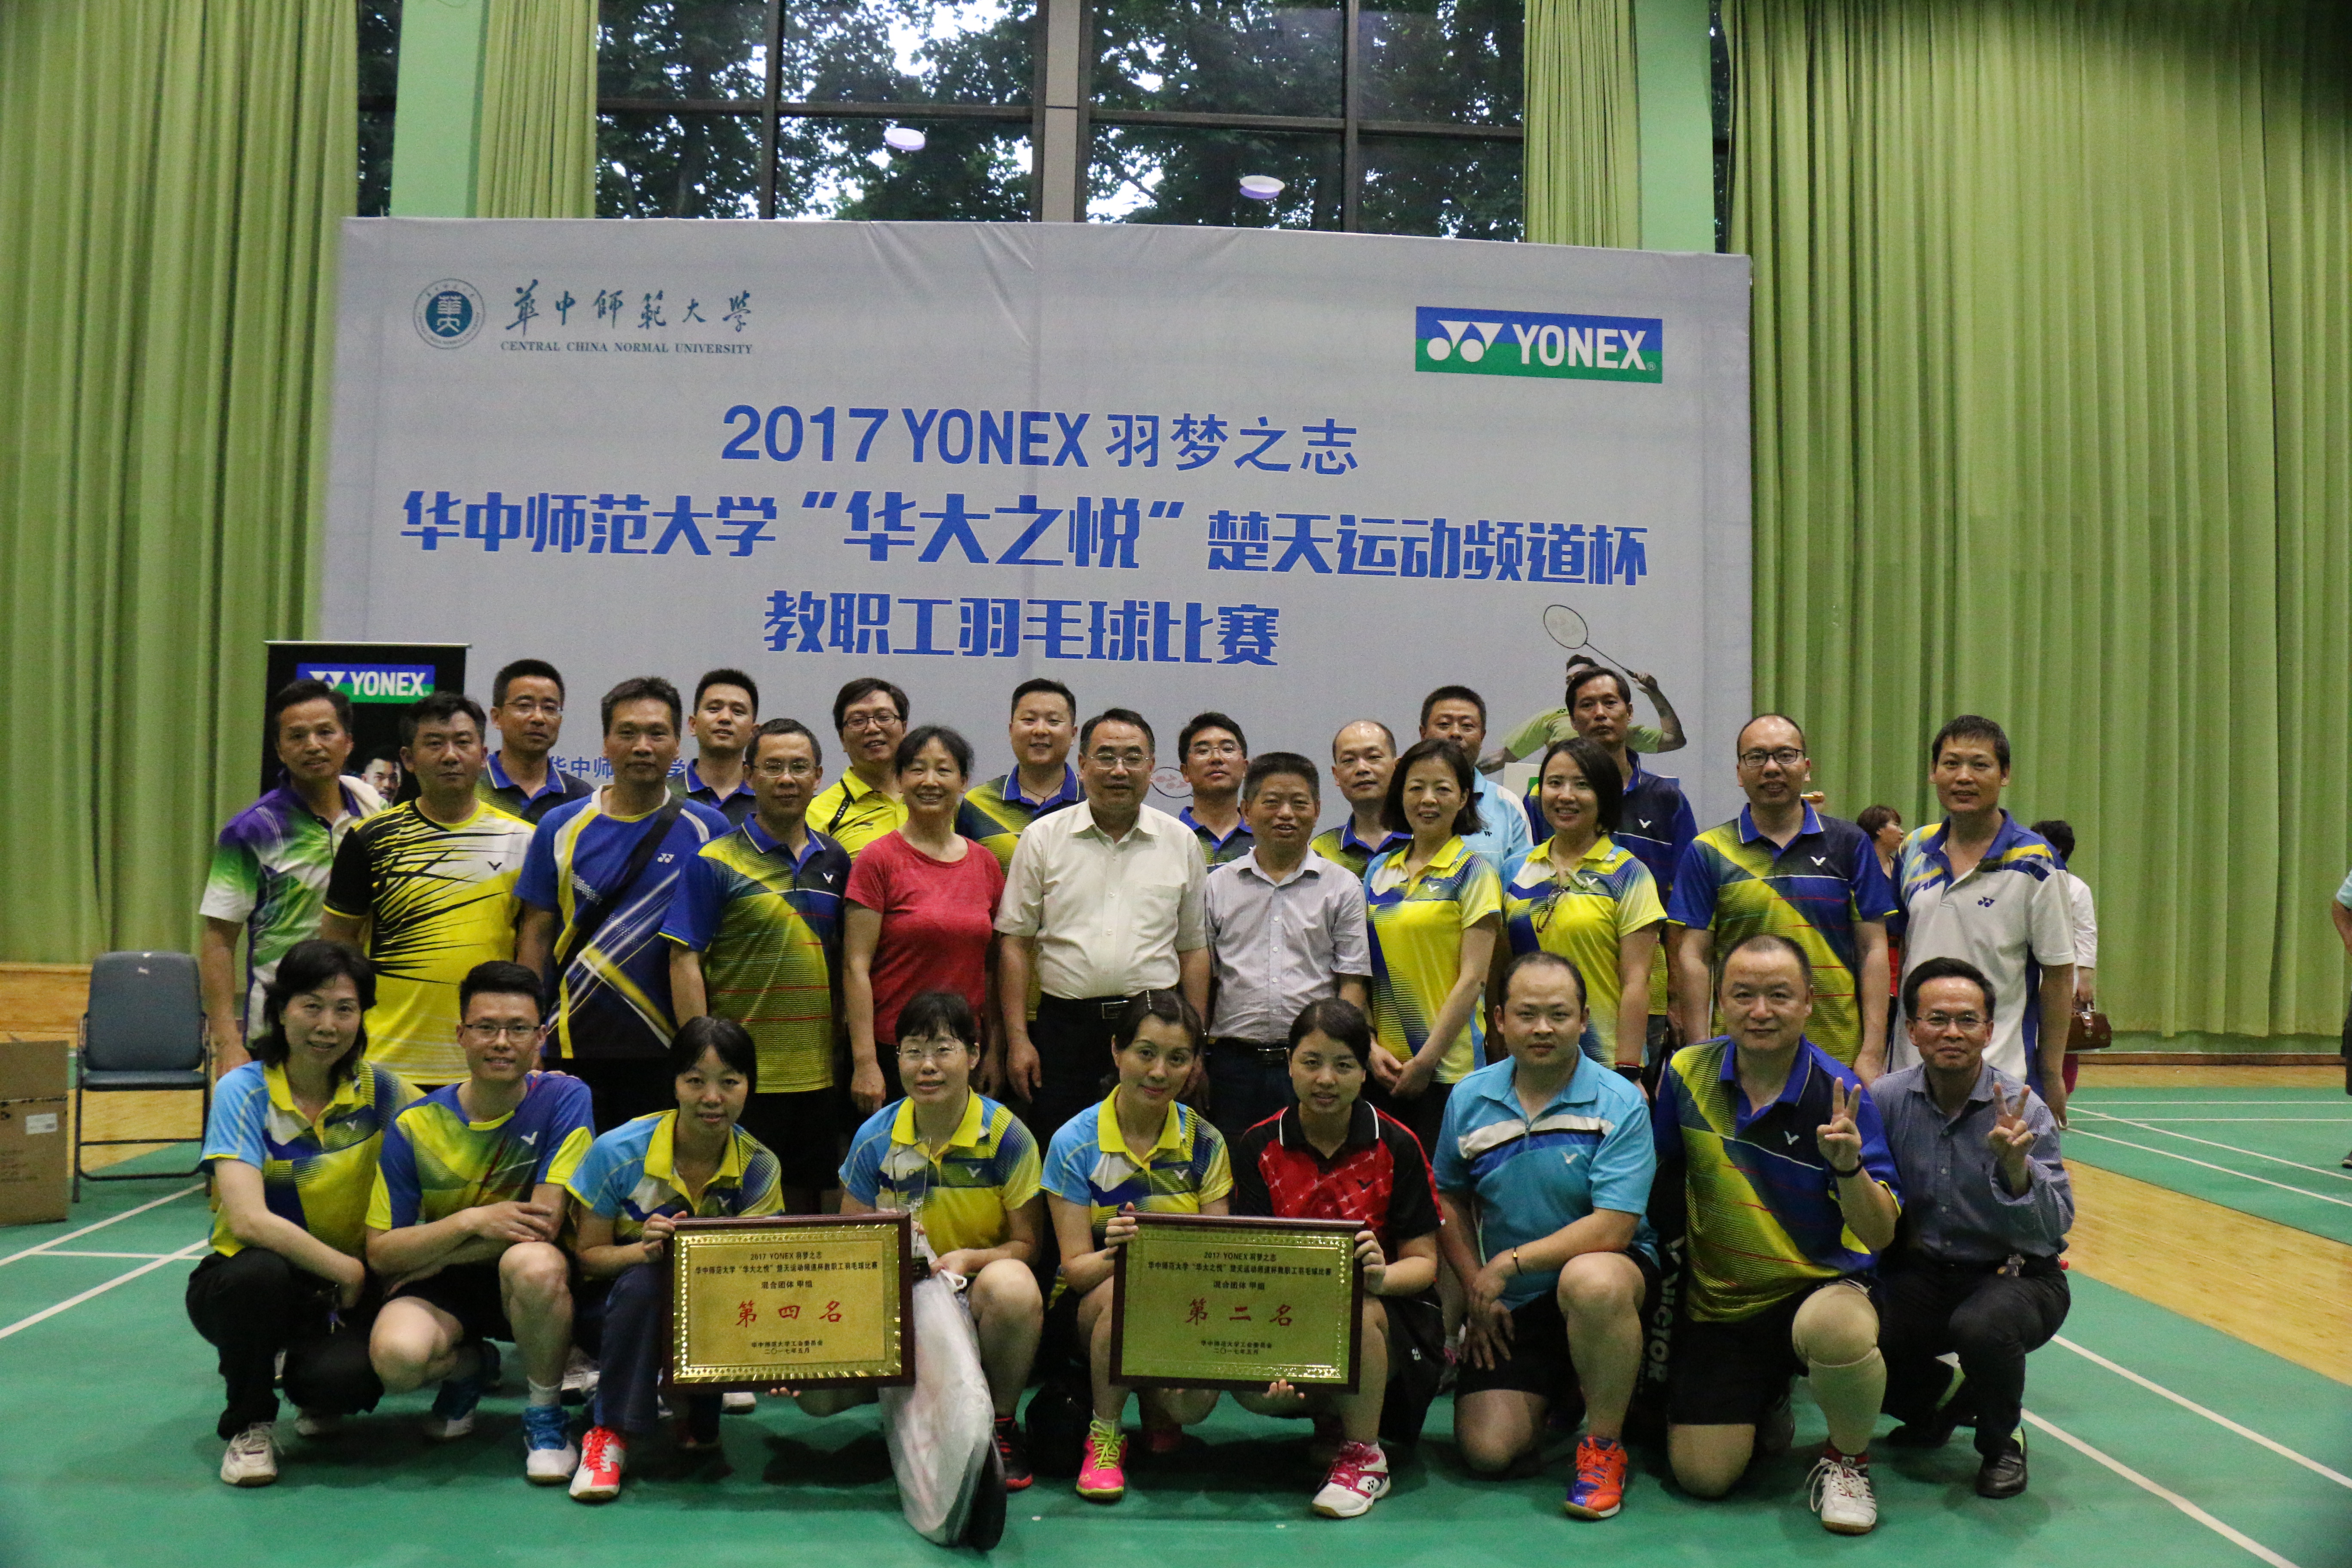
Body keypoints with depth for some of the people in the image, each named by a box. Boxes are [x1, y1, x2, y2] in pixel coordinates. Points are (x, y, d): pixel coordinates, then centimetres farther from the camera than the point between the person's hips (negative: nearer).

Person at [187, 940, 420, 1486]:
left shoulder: (377, 1088, -6)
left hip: (344, 1288, 1)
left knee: (351, 1376, -29)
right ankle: (249, 1425, -7)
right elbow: (249, 1221, -24)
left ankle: (315, 1394, 12)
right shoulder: (243, 1091, -14)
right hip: (242, 1280, -1)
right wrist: (348, 1270, -22)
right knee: (261, 1273, -36)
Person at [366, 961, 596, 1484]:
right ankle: (468, 1367, 11)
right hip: (445, 1285, 2)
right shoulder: (415, 1126, -6)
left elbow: (545, 1223, -17)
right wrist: (473, 1221, -22)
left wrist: (432, 1257, -13)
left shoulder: (563, 1098, -13)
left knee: (532, 1263, -38)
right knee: (396, 1356, -30)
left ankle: (545, 1415, -9)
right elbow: (381, 1253, -7)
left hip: (533, 1279, -2)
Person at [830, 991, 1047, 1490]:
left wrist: (967, 1258, -25)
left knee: (1011, 1283, -38)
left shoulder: (1006, 1136, -7)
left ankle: (1001, 1423, -10)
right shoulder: (875, 1139, -1)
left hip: (977, 1299, -2)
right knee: (816, 1388, -24)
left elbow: (1027, 1245, -5)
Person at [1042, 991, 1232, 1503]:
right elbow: (1076, 1267, -11)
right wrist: (1115, 1251, -35)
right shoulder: (1074, 1144, -9)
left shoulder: (1204, 1142, -2)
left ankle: (1158, 1410, 11)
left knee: (1195, 1400, -29)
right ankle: (1103, 1436, -12)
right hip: (1093, 1307, -1)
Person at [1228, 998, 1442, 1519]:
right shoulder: (1256, 1147, 0)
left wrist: (1382, 1276, -30)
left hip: (1387, 1320, -2)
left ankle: (1364, 1455, -10)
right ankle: (1330, 1413, 8)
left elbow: (1423, 1261, -4)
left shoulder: (1396, 1145, -4)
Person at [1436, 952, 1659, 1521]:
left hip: (1608, 1272, -4)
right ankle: (1553, 1390, 27)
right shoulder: (1469, 1099, 1)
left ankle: (1604, 1444, -14)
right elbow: (1450, 1200, 14)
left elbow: (1613, 1227, -20)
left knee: (1591, 1280, -40)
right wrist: (1476, 1288, 2)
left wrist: (1509, 1262, -18)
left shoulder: (1619, 1102, -12)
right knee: (1488, 1449, -10)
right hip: (1508, 1304, 4)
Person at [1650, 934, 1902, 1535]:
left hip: (1819, 1287, -2)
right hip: (1717, 1303, 3)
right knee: (1702, 1476, -7)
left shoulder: (1839, 1093, -15)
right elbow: (1664, 1174, 11)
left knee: (1838, 1329, -39)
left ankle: (1847, 1459, -5)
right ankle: (1767, 1399, 28)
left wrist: (1849, 1166, -37)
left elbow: (1879, 1236, -20)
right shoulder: (1687, 1074, -7)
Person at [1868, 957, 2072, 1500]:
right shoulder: (1886, 1100, -6)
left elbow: (2055, 1228, -21)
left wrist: (2016, 1170, -38)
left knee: (1982, 1327, -37)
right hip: (1922, 1275, 3)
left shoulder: (2023, 1110, -13)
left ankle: (2001, 1441, 2)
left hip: (2016, 1276, -3)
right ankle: (1941, 1395, 15)